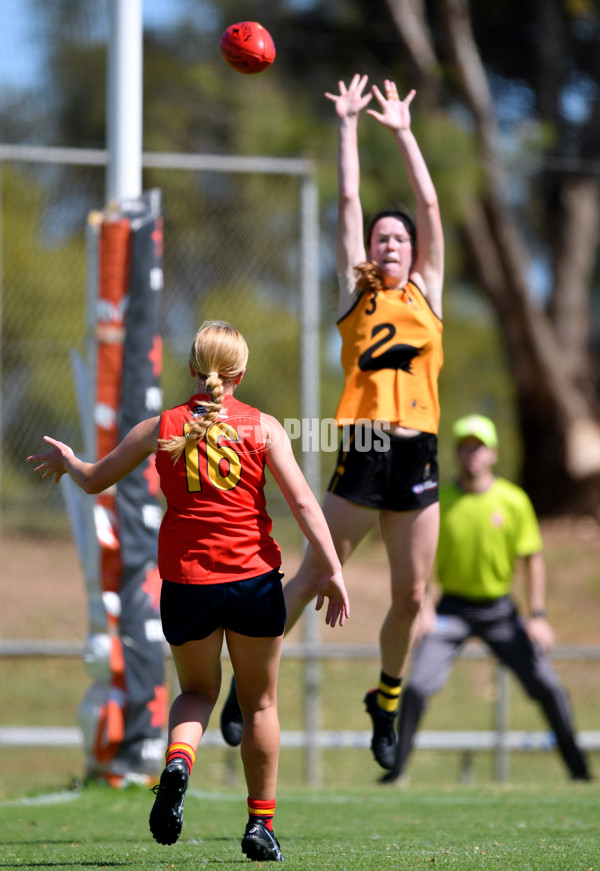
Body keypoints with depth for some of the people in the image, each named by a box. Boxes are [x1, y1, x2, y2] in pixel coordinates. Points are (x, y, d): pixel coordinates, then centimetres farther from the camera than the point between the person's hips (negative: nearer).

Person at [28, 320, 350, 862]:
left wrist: (65, 462, 33)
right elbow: (302, 501, -9)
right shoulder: (263, 427, -1)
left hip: (186, 581, 1)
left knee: (197, 692, 20)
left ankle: (178, 759, -13)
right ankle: (261, 824, 16)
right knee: (260, 703, 15)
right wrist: (332, 570, -7)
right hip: (253, 580, -1)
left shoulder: (163, 428, 2)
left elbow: (95, 480, 12)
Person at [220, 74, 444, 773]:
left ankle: (386, 701, 23)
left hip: (418, 454, 2)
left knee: (410, 594, 4)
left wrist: (402, 132, 16)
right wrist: (348, 126, 10)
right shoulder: (356, 294, 10)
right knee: (313, 578, -1)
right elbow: (348, 203, 8)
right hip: (361, 453, -2)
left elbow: (429, 203, 14)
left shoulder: (427, 292, 14)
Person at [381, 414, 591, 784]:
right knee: (418, 687, -15)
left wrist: (539, 615, -6)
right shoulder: (438, 500, -5)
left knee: (547, 685, -6)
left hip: (500, 608, 0)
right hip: (452, 607, 0)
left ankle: (580, 770, 8)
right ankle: (395, 770, -2)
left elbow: (532, 558, 0)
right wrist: (422, 606, -13)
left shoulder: (514, 500, -5)